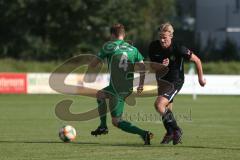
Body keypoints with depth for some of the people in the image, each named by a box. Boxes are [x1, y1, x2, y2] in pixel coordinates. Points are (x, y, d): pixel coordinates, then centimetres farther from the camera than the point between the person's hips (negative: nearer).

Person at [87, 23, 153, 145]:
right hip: (128, 88, 7)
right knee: (100, 94, 27)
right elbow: (142, 67, 2)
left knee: (117, 122, 5)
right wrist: (141, 84, 13)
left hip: (117, 89, -7)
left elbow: (92, 65, 2)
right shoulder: (132, 49, 10)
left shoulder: (109, 46, -3)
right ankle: (103, 127, 26)